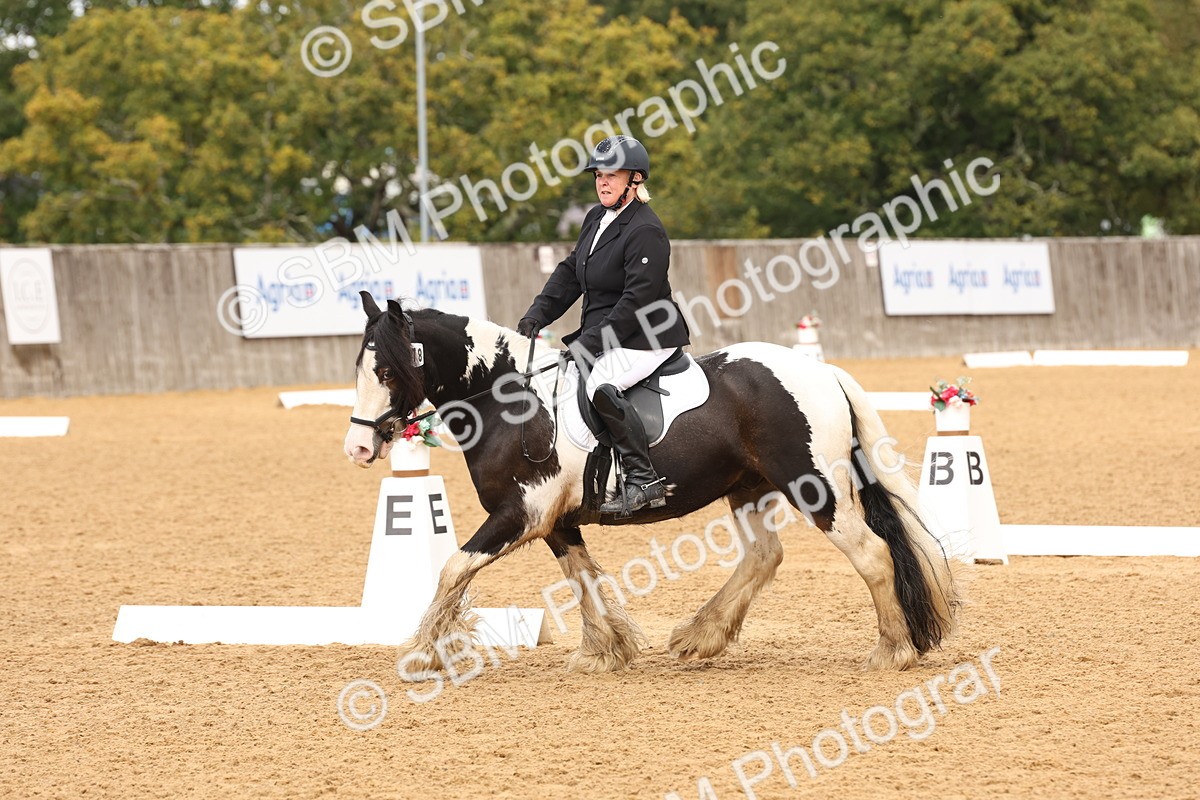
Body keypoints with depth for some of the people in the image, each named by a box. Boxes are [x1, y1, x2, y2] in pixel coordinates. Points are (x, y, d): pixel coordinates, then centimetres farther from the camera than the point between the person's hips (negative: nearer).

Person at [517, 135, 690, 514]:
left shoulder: (645, 230, -18)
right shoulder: (597, 218, 11)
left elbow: (637, 299, -23)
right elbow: (570, 272, 14)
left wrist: (591, 343, -24)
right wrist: (537, 316, 0)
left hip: (647, 339, -11)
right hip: (601, 334, 11)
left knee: (602, 385, -33)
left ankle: (644, 481, -31)